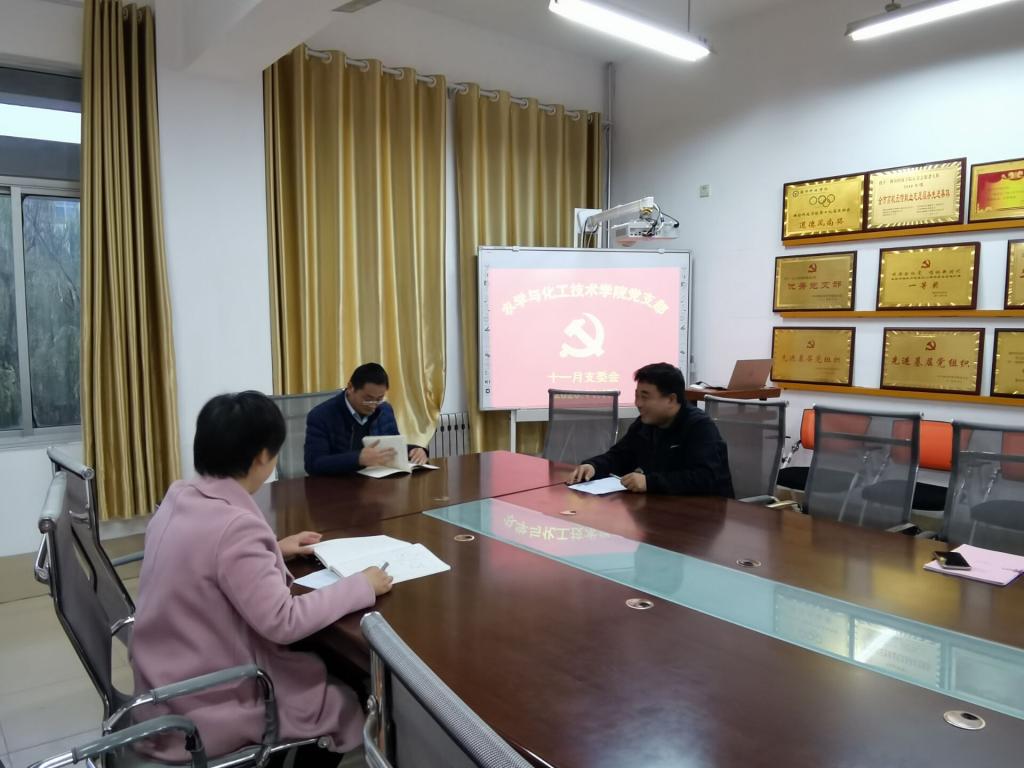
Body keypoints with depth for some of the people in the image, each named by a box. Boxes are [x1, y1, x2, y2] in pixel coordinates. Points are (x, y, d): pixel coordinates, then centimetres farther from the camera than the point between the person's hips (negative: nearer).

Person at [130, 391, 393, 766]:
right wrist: (360, 585, -18)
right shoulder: (233, 524, -30)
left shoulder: (179, 499, -3)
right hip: (203, 706, -8)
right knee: (345, 706, 11)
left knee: (314, 668, 24)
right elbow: (283, 622, -28)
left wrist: (272, 550, 16)